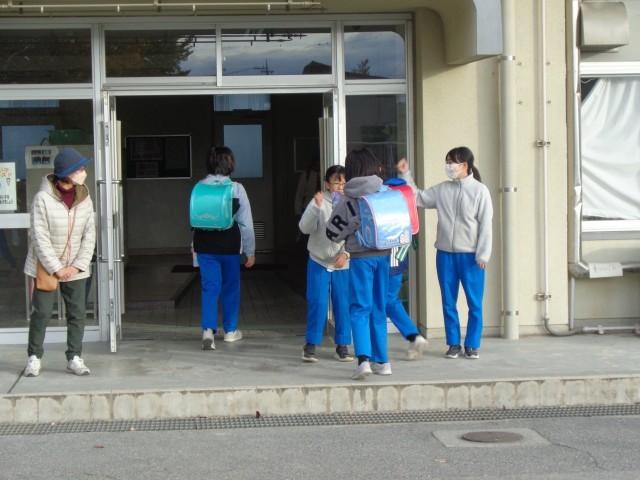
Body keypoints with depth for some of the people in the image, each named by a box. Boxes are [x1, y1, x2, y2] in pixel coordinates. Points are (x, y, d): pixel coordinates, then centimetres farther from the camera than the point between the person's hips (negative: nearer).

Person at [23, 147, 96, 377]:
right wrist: (56, 268, -17)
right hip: (45, 267, -4)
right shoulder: (43, 198, -16)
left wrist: (78, 266, -10)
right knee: (41, 313, 2)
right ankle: (34, 357, 16)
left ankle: (74, 358, 14)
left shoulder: (84, 199, -3)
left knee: (78, 313, 4)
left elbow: (89, 236, -1)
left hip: (75, 269, 4)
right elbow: (40, 238, -16)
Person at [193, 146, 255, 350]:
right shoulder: (236, 188, -8)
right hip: (230, 245, -1)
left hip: (205, 245, 1)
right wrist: (250, 251, 2)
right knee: (231, 287, 14)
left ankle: (208, 329, -15)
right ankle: (230, 330, 23)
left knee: (210, 287, 3)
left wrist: (195, 246, 14)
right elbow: (246, 222, -6)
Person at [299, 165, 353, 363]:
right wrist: (316, 207, -28)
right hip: (318, 261, -2)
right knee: (317, 303, -3)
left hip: (342, 264, 2)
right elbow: (305, 228, -16)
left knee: (343, 305, 3)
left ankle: (342, 346, 14)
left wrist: (346, 253, -15)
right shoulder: (319, 202, -6)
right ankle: (311, 345, 8)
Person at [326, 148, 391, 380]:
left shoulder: (347, 199, -9)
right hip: (383, 255, 3)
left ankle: (364, 359, -17)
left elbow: (332, 233, -4)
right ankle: (381, 361, 19)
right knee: (379, 308, 14)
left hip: (360, 257, -3)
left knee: (360, 309, -1)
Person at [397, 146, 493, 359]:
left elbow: (486, 225, -6)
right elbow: (418, 198, 13)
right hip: (445, 254, 4)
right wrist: (405, 175, 6)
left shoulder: (479, 190, -5)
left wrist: (482, 255, -10)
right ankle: (453, 344, 18)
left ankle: (472, 345, 14)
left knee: (474, 303, 3)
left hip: (470, 255, -4)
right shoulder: (442, 189, 6)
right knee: (448, 302, 8)